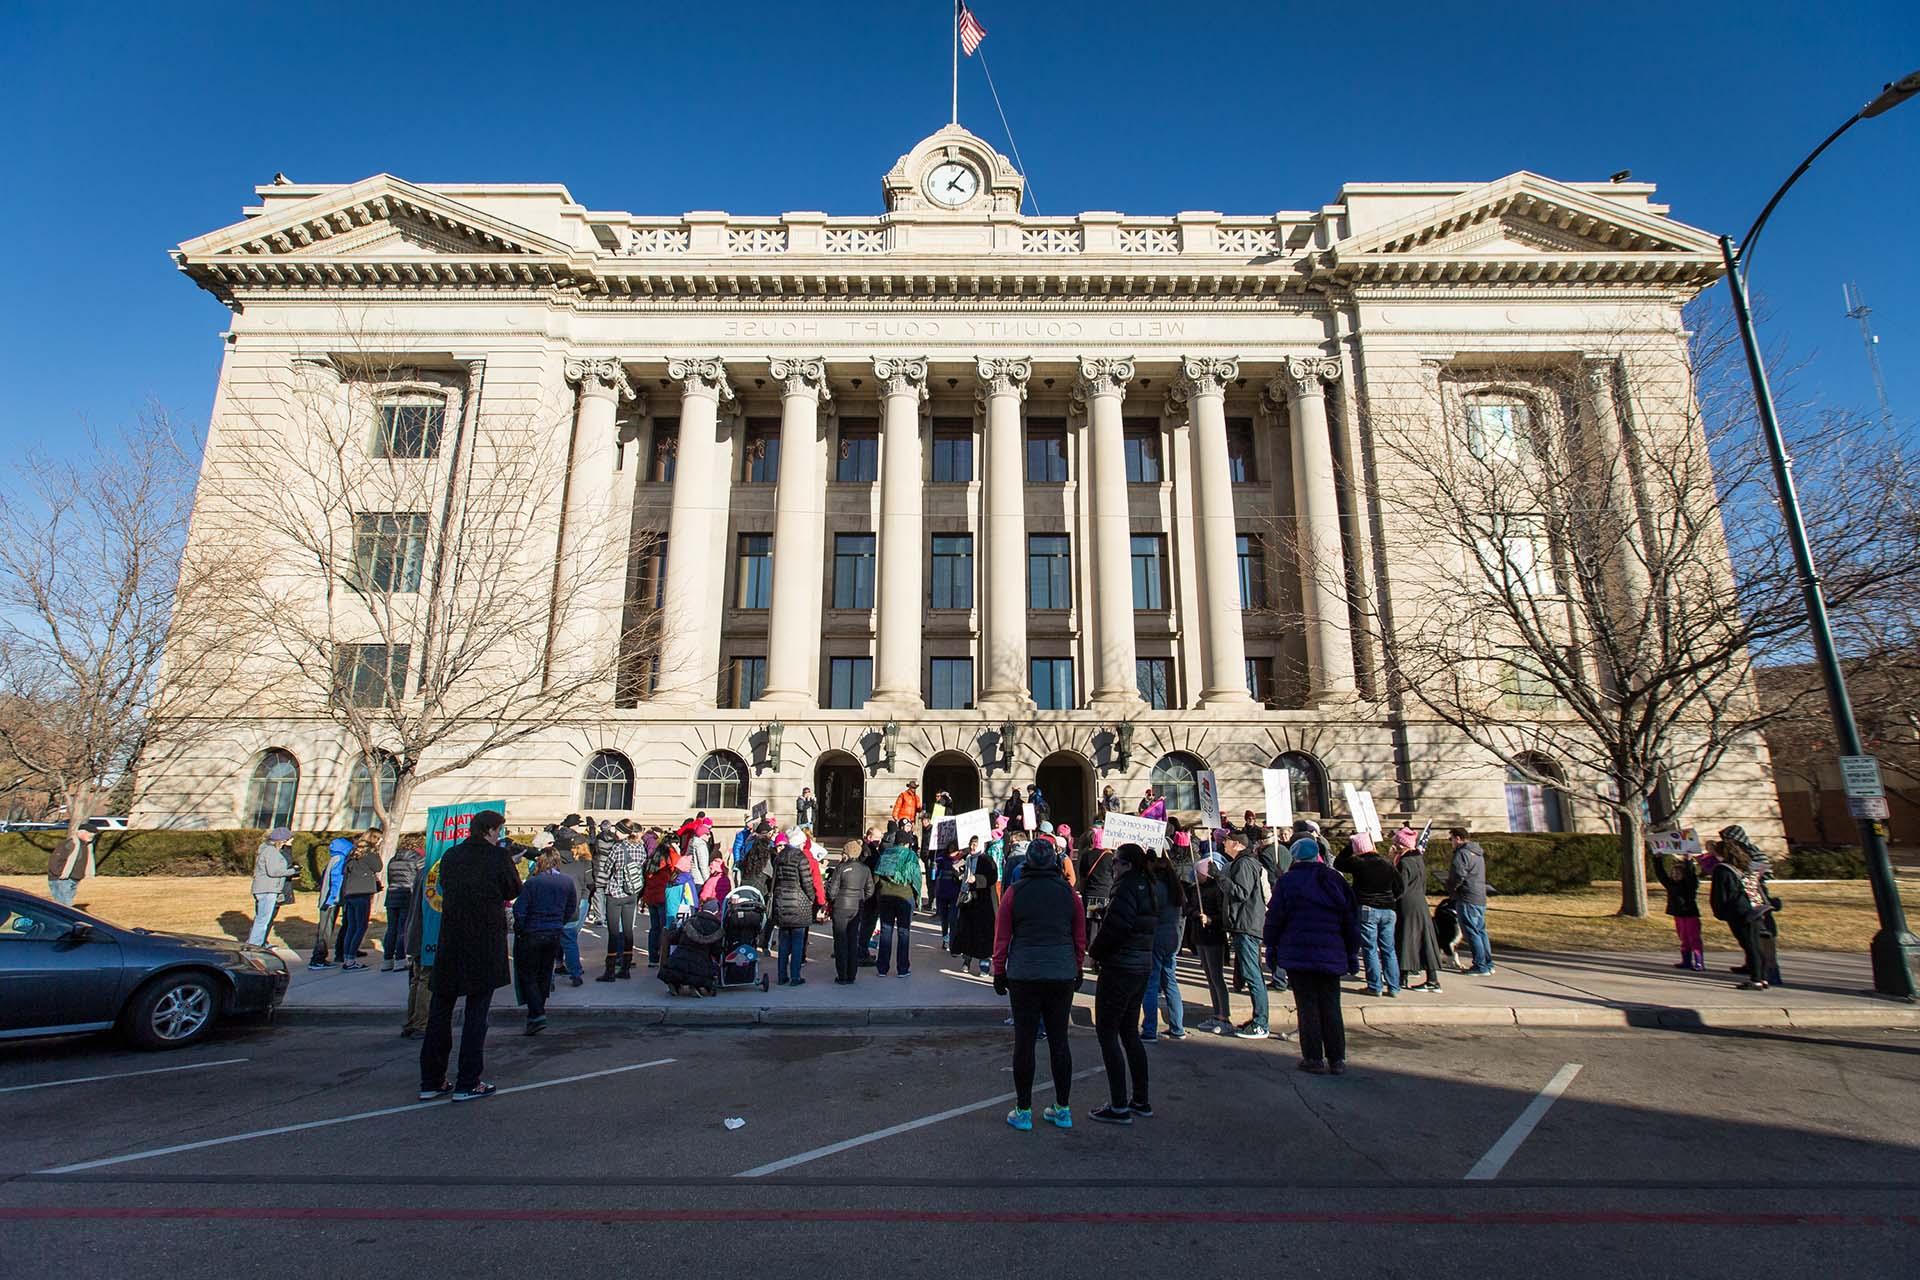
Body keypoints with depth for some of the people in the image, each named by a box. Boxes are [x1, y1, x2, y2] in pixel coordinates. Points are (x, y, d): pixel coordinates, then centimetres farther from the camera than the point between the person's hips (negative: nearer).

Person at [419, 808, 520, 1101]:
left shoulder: (450, 855, 4)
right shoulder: (499, 857, -10)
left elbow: (445, 888, 17)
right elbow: (513, 892, 1)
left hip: (450, 943, 4)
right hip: (486, 943, -4)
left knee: (440, 1012, 14)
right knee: (476, 1014, 4)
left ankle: (431, 1081, 21)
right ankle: (467, 1084, 8)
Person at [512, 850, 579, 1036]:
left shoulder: (532, 882, -15)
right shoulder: (568, 881, -1)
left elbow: (519, 910, -15)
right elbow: (571, 909, 7)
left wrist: (519, 930, 0)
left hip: (531, 935, -5)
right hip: (555, 935, 5)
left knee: (527, 975, 4)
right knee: (545, 973, 18)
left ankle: (537, 1015, -6)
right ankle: (539, 1010, 28)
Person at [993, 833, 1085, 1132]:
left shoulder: (1015, 892, -4)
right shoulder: (1068, 892, 1)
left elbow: (1002, 936, -1)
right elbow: (1080, 937, 7)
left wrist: (999, 972, 9)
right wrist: (1077, 970, 18)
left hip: (1023, 975, -2)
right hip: (1063, 975, 2)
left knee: (1025, 1041, 6)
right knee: (1059, 1040, 12)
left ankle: (1023, 1111, 13)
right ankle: (1063, 1110, 20)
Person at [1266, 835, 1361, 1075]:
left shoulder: (1287, 881, -4)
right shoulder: (1335, 880, 6)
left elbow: (1274, 919, -4)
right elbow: (1351, 919, 10)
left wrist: (1271, 948, 8)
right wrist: (1351, 951, 19)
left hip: (1297, 955, -3)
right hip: (1331, 956, 3)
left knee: (1307, 1006, 3)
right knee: (1331, 1006, 11)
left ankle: (1314, 1059, 7)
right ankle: (1337, 1059, 13)